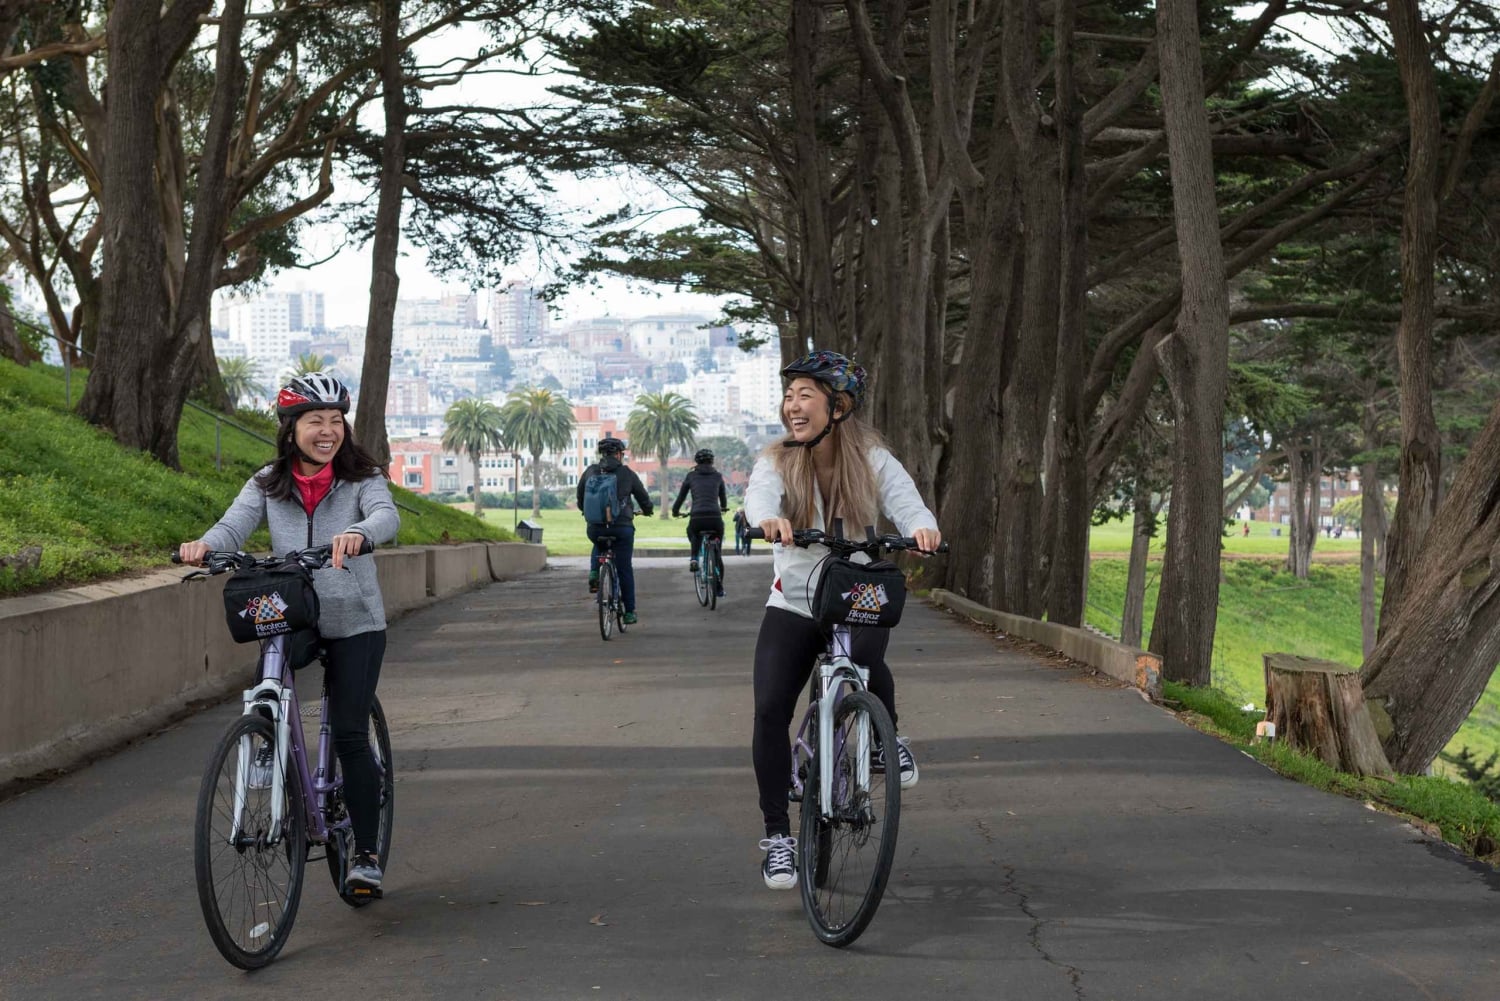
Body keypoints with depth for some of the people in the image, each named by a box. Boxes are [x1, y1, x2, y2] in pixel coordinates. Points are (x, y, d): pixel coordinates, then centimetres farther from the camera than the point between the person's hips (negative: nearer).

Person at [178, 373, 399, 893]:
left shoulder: (362, 479, -4)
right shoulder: (268, 485, 3)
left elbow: (387, 516, -24)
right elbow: (234, 525, -11)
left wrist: (357, 532, -47)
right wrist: (204, 545, -35)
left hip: (354, 623, -2)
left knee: (349, 734, -7)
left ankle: (366, 852, 4)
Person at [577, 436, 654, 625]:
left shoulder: (590, 472, 4)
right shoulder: (627, 473, 0)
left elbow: (580, 500, 17)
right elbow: (643, 497, 12)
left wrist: (586, 511, 40)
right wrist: (648, 510, 35)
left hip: (595, 528, 2)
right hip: (622, 527, -2)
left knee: (598, 546, 36)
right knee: (624, 569, 10)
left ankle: (594, 574, 11)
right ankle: (629, 612, 12)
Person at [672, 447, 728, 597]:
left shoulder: (691, 476, 11)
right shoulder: (718, 476, 15)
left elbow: (681, 497, 15)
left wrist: (675, 511, 34)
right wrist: (723, 508, 51)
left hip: (696, 518, 0)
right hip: (715, 518, 0)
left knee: (692, 534, 36)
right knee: (717, 553, 18)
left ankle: (693, 557, 11)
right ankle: (719, 588, 17)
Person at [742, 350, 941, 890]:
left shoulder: (873, 460, -3)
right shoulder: (777, 461, -4)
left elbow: (905, 501, -19)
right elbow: (758, 496, -25)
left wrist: (922, 527, -44)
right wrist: (769, 519, -50)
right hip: (792, 606, 2)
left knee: (864, 658, -35)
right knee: (770, 710, -13)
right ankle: (777, 835, 1)